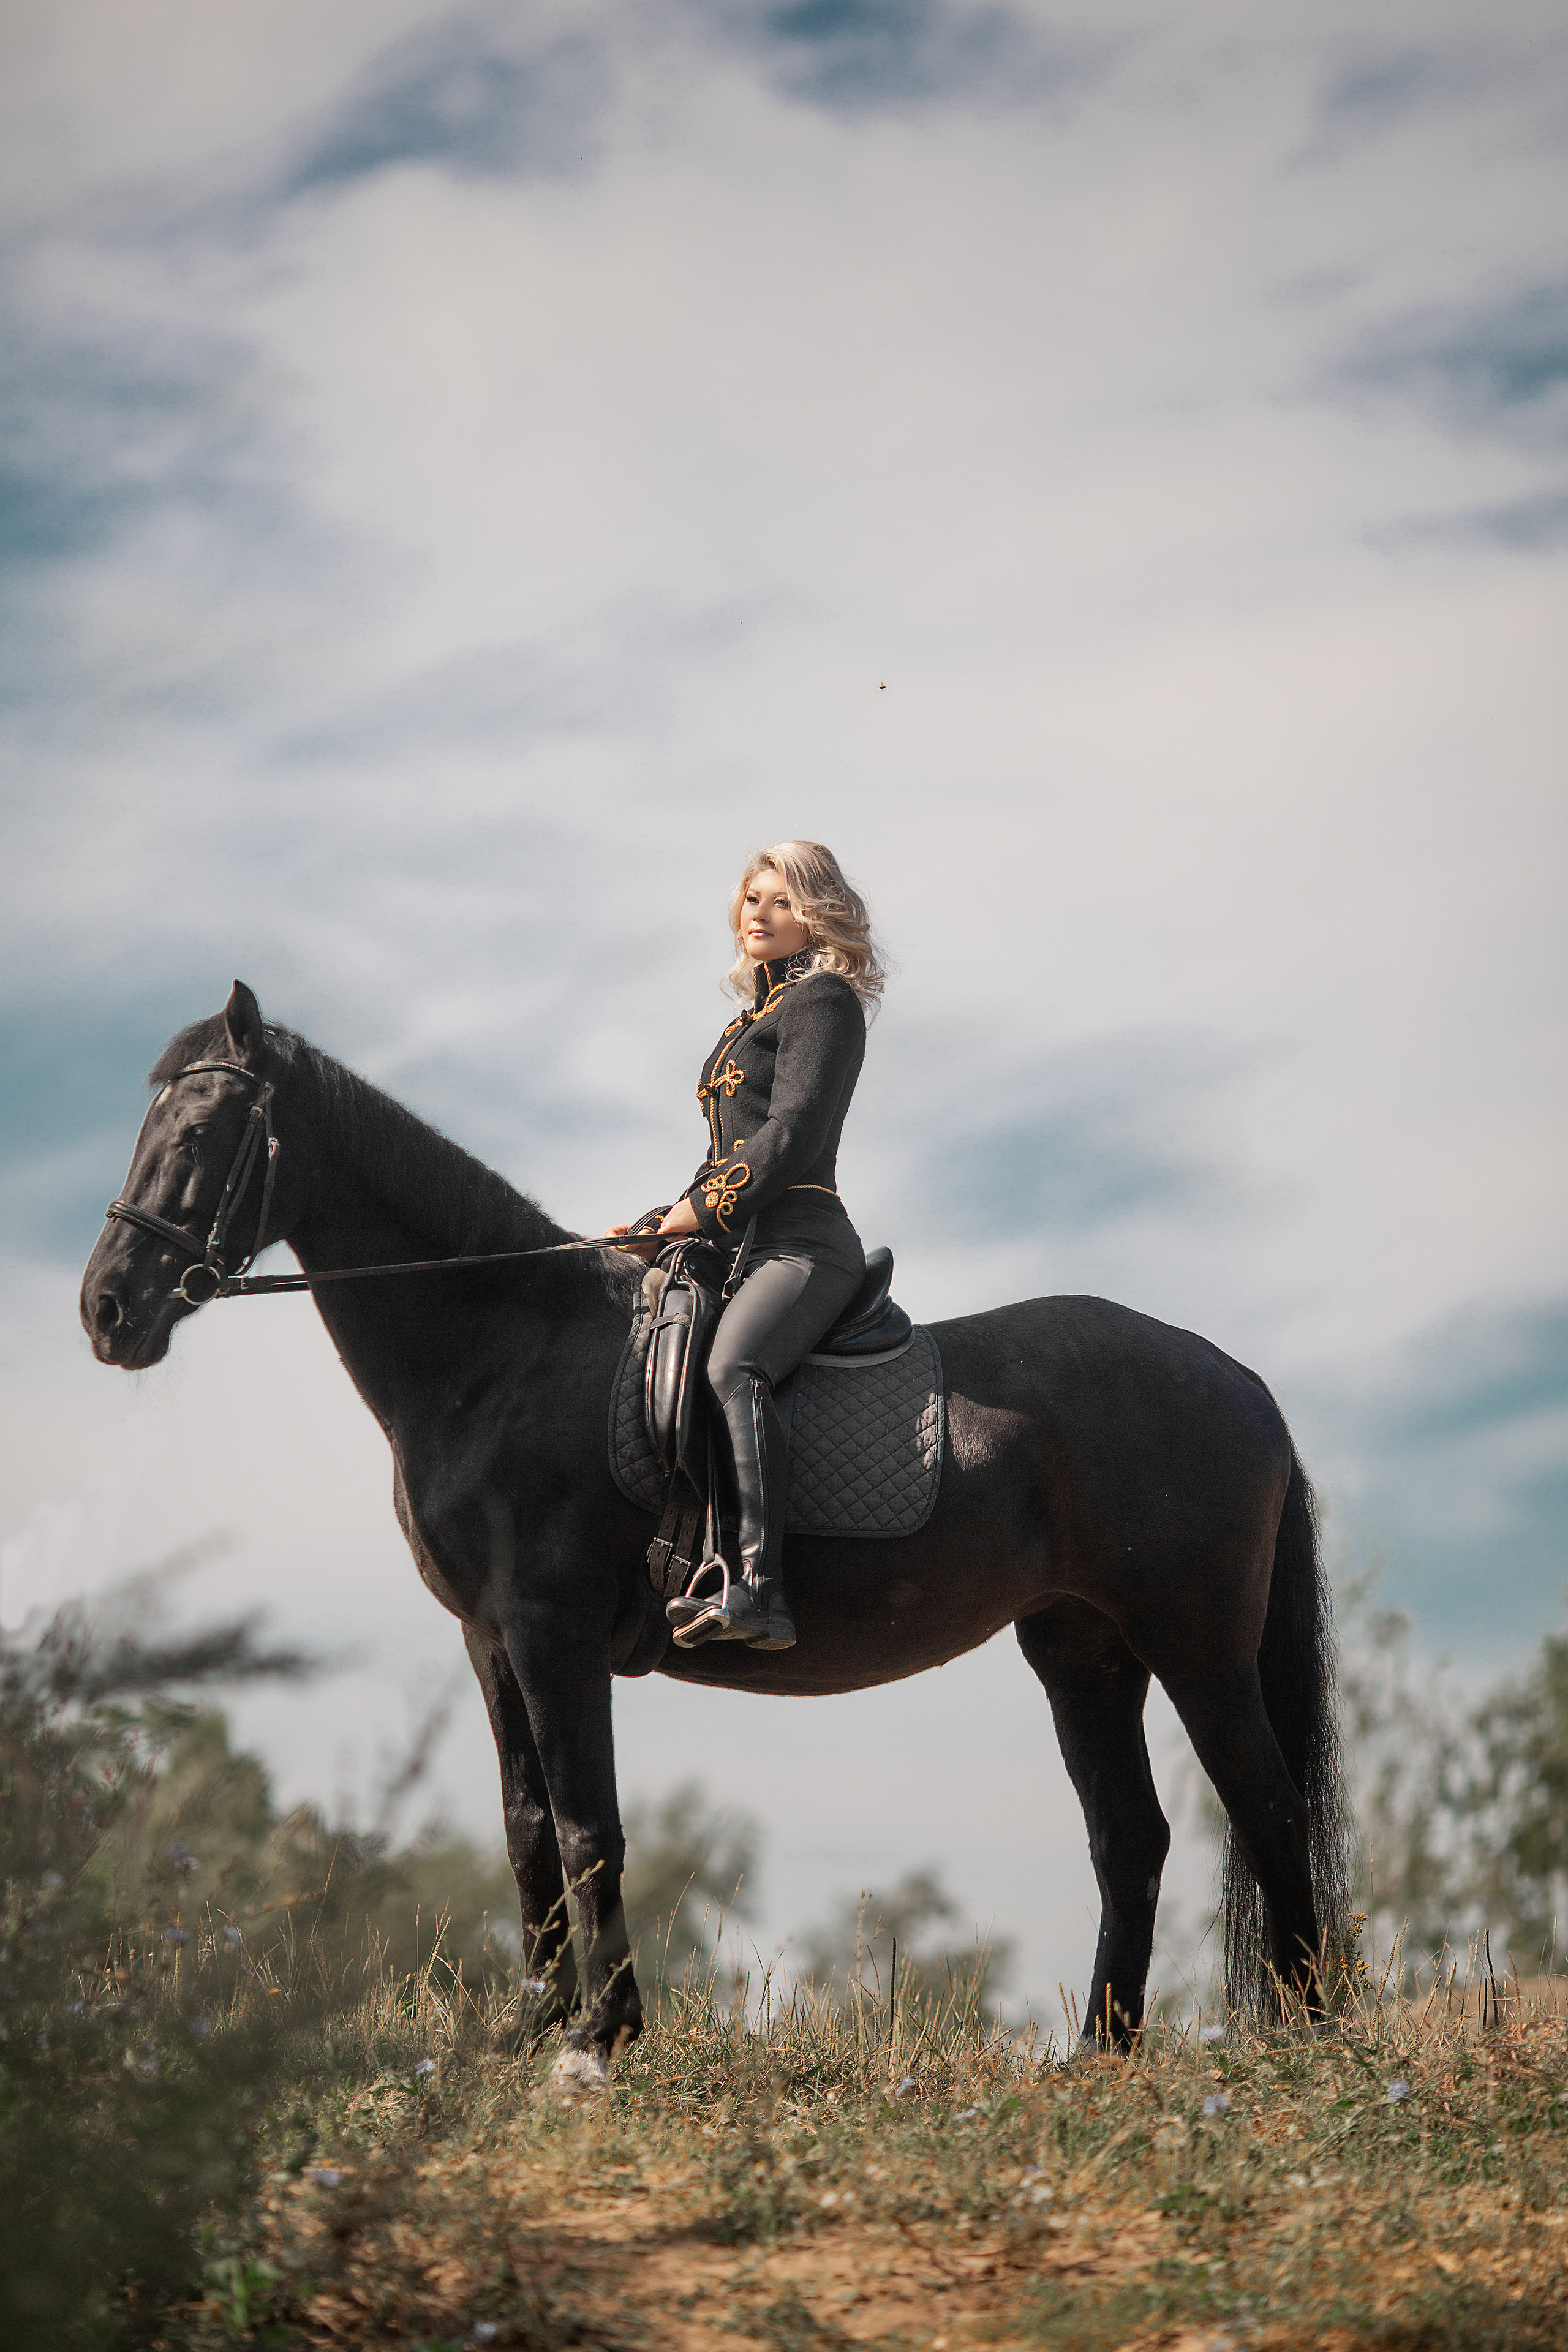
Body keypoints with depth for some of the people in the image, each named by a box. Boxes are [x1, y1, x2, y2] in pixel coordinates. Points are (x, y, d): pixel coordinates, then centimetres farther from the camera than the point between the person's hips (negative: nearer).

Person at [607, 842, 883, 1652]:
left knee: (733, 1367, -35)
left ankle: (758, 1585, -48)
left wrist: (699, 1211, -11)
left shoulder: (822, 999, 0)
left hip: (798, 1241, -11)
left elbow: (791, 1133, -12)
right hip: (742, 1246, 11)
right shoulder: (757, 1014, 28)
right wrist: (663, 1226, 16)